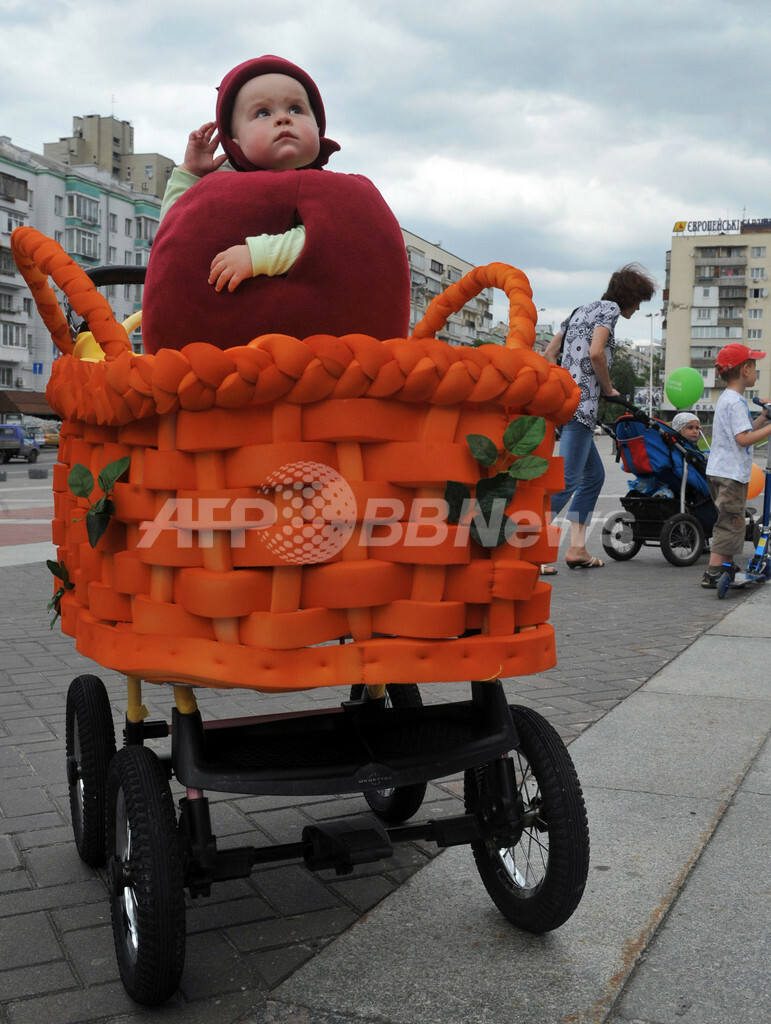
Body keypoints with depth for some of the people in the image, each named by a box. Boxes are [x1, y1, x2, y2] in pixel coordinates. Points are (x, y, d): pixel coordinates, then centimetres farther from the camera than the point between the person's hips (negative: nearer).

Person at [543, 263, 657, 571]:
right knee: (568, 480, -13)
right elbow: (596, 352, -16)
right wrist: (609, 389, -3)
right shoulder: (610, 308, -1)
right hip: (581, 404, -10)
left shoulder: (580, 311, 24)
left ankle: (577, 548, 13)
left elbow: (549, 353, 20)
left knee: (594, 475, 16)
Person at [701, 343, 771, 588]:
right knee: (730, 524, -9)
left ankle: (728, 567, 28)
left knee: (731, 524, 19)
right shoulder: (735, 402, -16)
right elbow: (743, 438, -23)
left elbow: (746, 429, 19)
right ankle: (712, 574, -11)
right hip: (730, 475, -11)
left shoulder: (727, 399, 16)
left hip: (722, 473, 11)